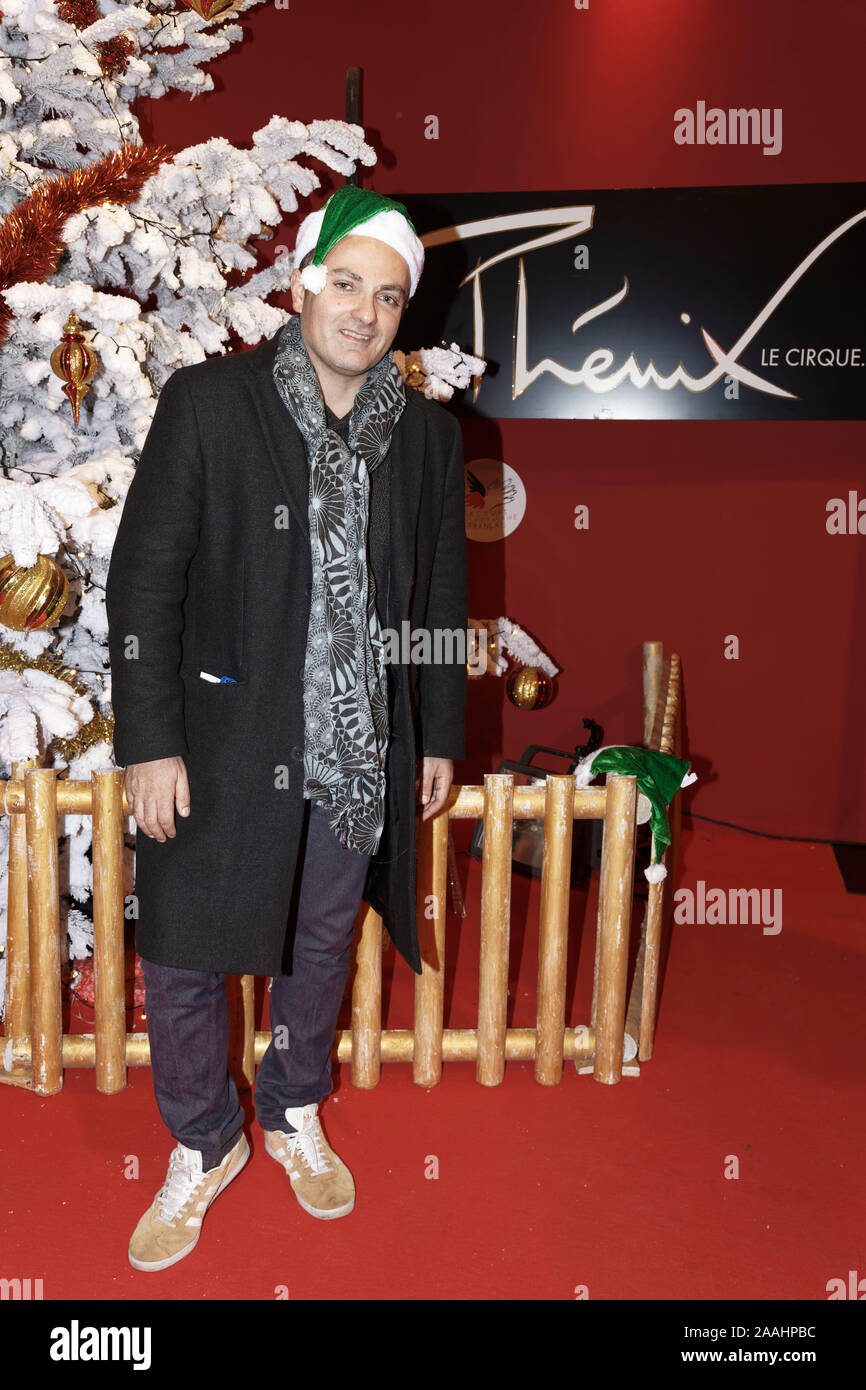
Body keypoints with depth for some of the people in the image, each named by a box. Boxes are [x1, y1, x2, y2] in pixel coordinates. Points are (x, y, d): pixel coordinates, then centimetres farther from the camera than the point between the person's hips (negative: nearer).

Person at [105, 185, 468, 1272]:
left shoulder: (427, 434, 4)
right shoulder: (206, 402, -7)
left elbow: (442, 598, 10)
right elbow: (144, 579, -8)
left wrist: (441, 737, 10)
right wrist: (148, 743, -12)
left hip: (359, 757, 3)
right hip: (224, 749, -2)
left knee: (323, 949, 19)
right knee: (185, 961, 8)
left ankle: (295, 1116, 44)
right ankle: (201, 1147, 34)